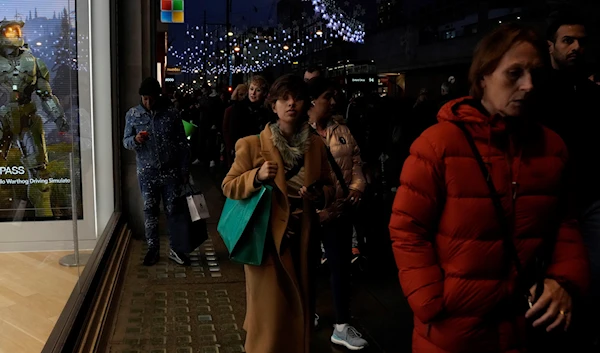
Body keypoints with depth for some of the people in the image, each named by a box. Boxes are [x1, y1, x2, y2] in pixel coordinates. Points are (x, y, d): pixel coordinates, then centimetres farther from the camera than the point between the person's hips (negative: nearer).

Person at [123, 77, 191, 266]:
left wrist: (184, 171, -2)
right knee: (150, 211, 10)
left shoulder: (171, 115, -3)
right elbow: (125, 141, 2)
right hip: (146, 173, 1)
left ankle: (175, 249, 17)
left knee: (173, 210, 5)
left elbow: (182, 145, 0)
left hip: (170, 172, -1)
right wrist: (135, 140, -22)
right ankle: (153, 248, 22)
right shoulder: (132, 115, 0)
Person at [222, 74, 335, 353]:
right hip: (267, 239, -4)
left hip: (302, 240, 4)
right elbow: (228, 187, -5)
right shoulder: (253, 145, -7)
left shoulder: (316, 145, 4)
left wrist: (319, 195, -9)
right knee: (271, 313, 0)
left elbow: (329, 186, 14)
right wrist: (257, 176, -23)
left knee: (299, 310, 16)